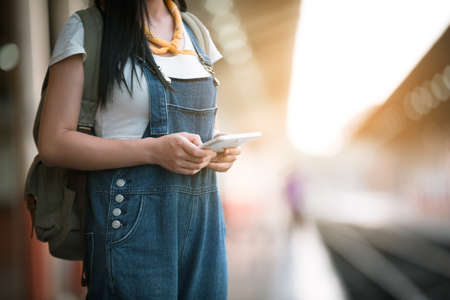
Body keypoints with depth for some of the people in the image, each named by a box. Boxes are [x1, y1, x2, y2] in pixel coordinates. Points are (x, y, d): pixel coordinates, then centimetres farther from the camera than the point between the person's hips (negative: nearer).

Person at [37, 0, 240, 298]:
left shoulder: (195, 31, 13)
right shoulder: (84, 29, -3)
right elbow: (53, 143, -10)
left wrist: (222, 152, -3)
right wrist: (154, 150, -19)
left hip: (204, 218, 5)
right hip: (130, 217, -5)